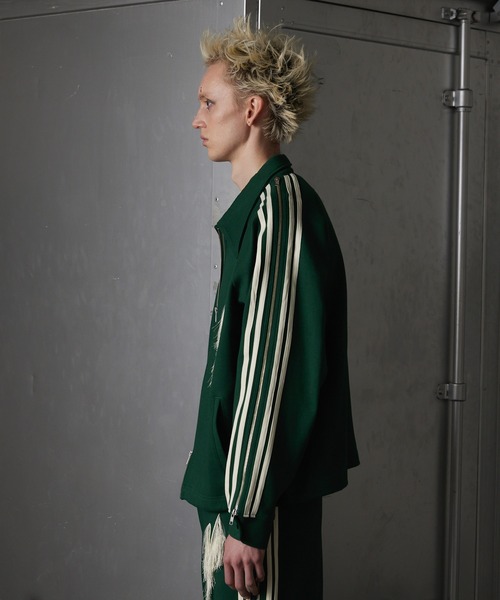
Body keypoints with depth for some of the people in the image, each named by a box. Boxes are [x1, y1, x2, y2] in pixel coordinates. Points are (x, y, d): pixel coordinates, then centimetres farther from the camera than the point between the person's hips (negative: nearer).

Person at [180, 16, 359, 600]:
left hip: (262, 491, -9)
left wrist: (246, 516, -21)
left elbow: (271, 371, -22)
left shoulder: (279, 208, -17)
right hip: (235, 482, 10)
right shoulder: (261, 204, 14)